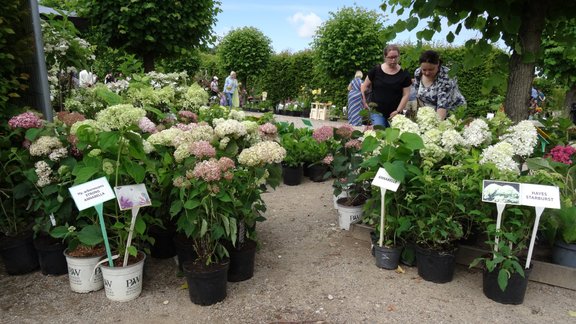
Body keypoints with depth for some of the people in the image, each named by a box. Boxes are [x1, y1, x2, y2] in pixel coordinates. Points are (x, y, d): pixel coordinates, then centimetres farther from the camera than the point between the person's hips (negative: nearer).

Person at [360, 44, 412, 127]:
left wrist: (398, 111, -9)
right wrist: (365, 103, -1)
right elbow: (364, 87, 7)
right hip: (377, 112, -1)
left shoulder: (404, 74, 0)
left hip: (394, 113, 1)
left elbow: (406, 95, -1)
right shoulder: (376, 70, -1)